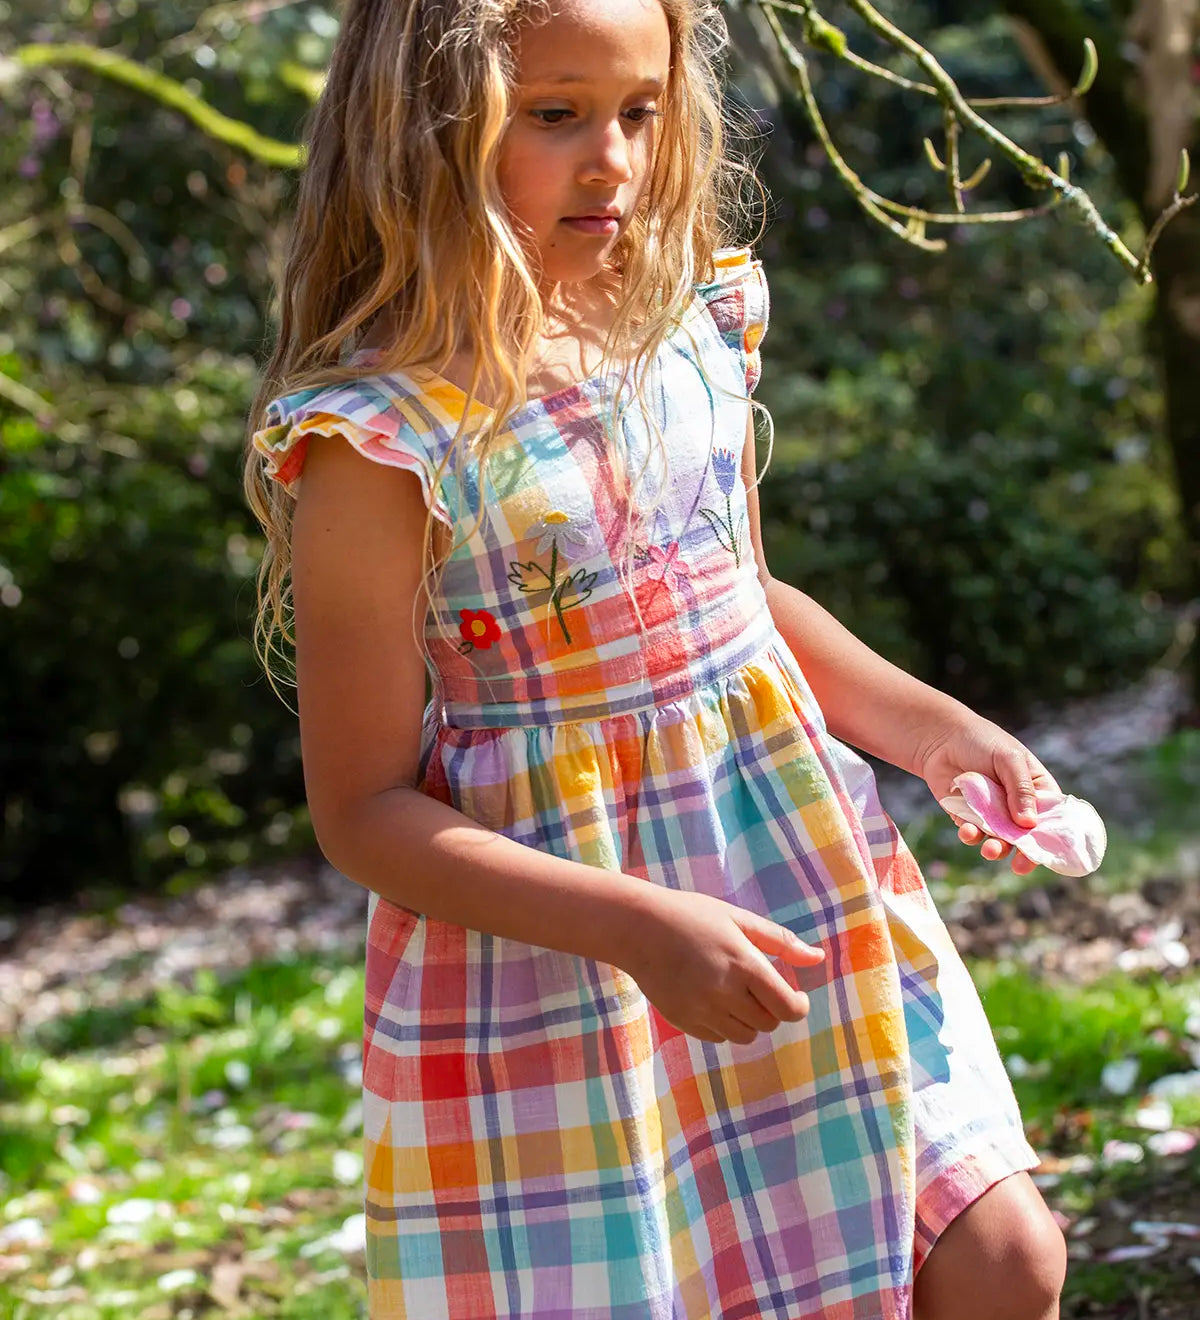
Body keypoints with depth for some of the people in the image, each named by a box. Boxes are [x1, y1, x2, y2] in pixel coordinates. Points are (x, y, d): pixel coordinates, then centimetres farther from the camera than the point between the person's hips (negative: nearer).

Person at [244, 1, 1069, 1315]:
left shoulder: (691, 330, 1)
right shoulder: (379, 442, -17)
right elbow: (364, 810, -15)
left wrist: (932, 727, 5)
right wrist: (640, 928, -23)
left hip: (793, 889, 6)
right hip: (542, 948, -5)